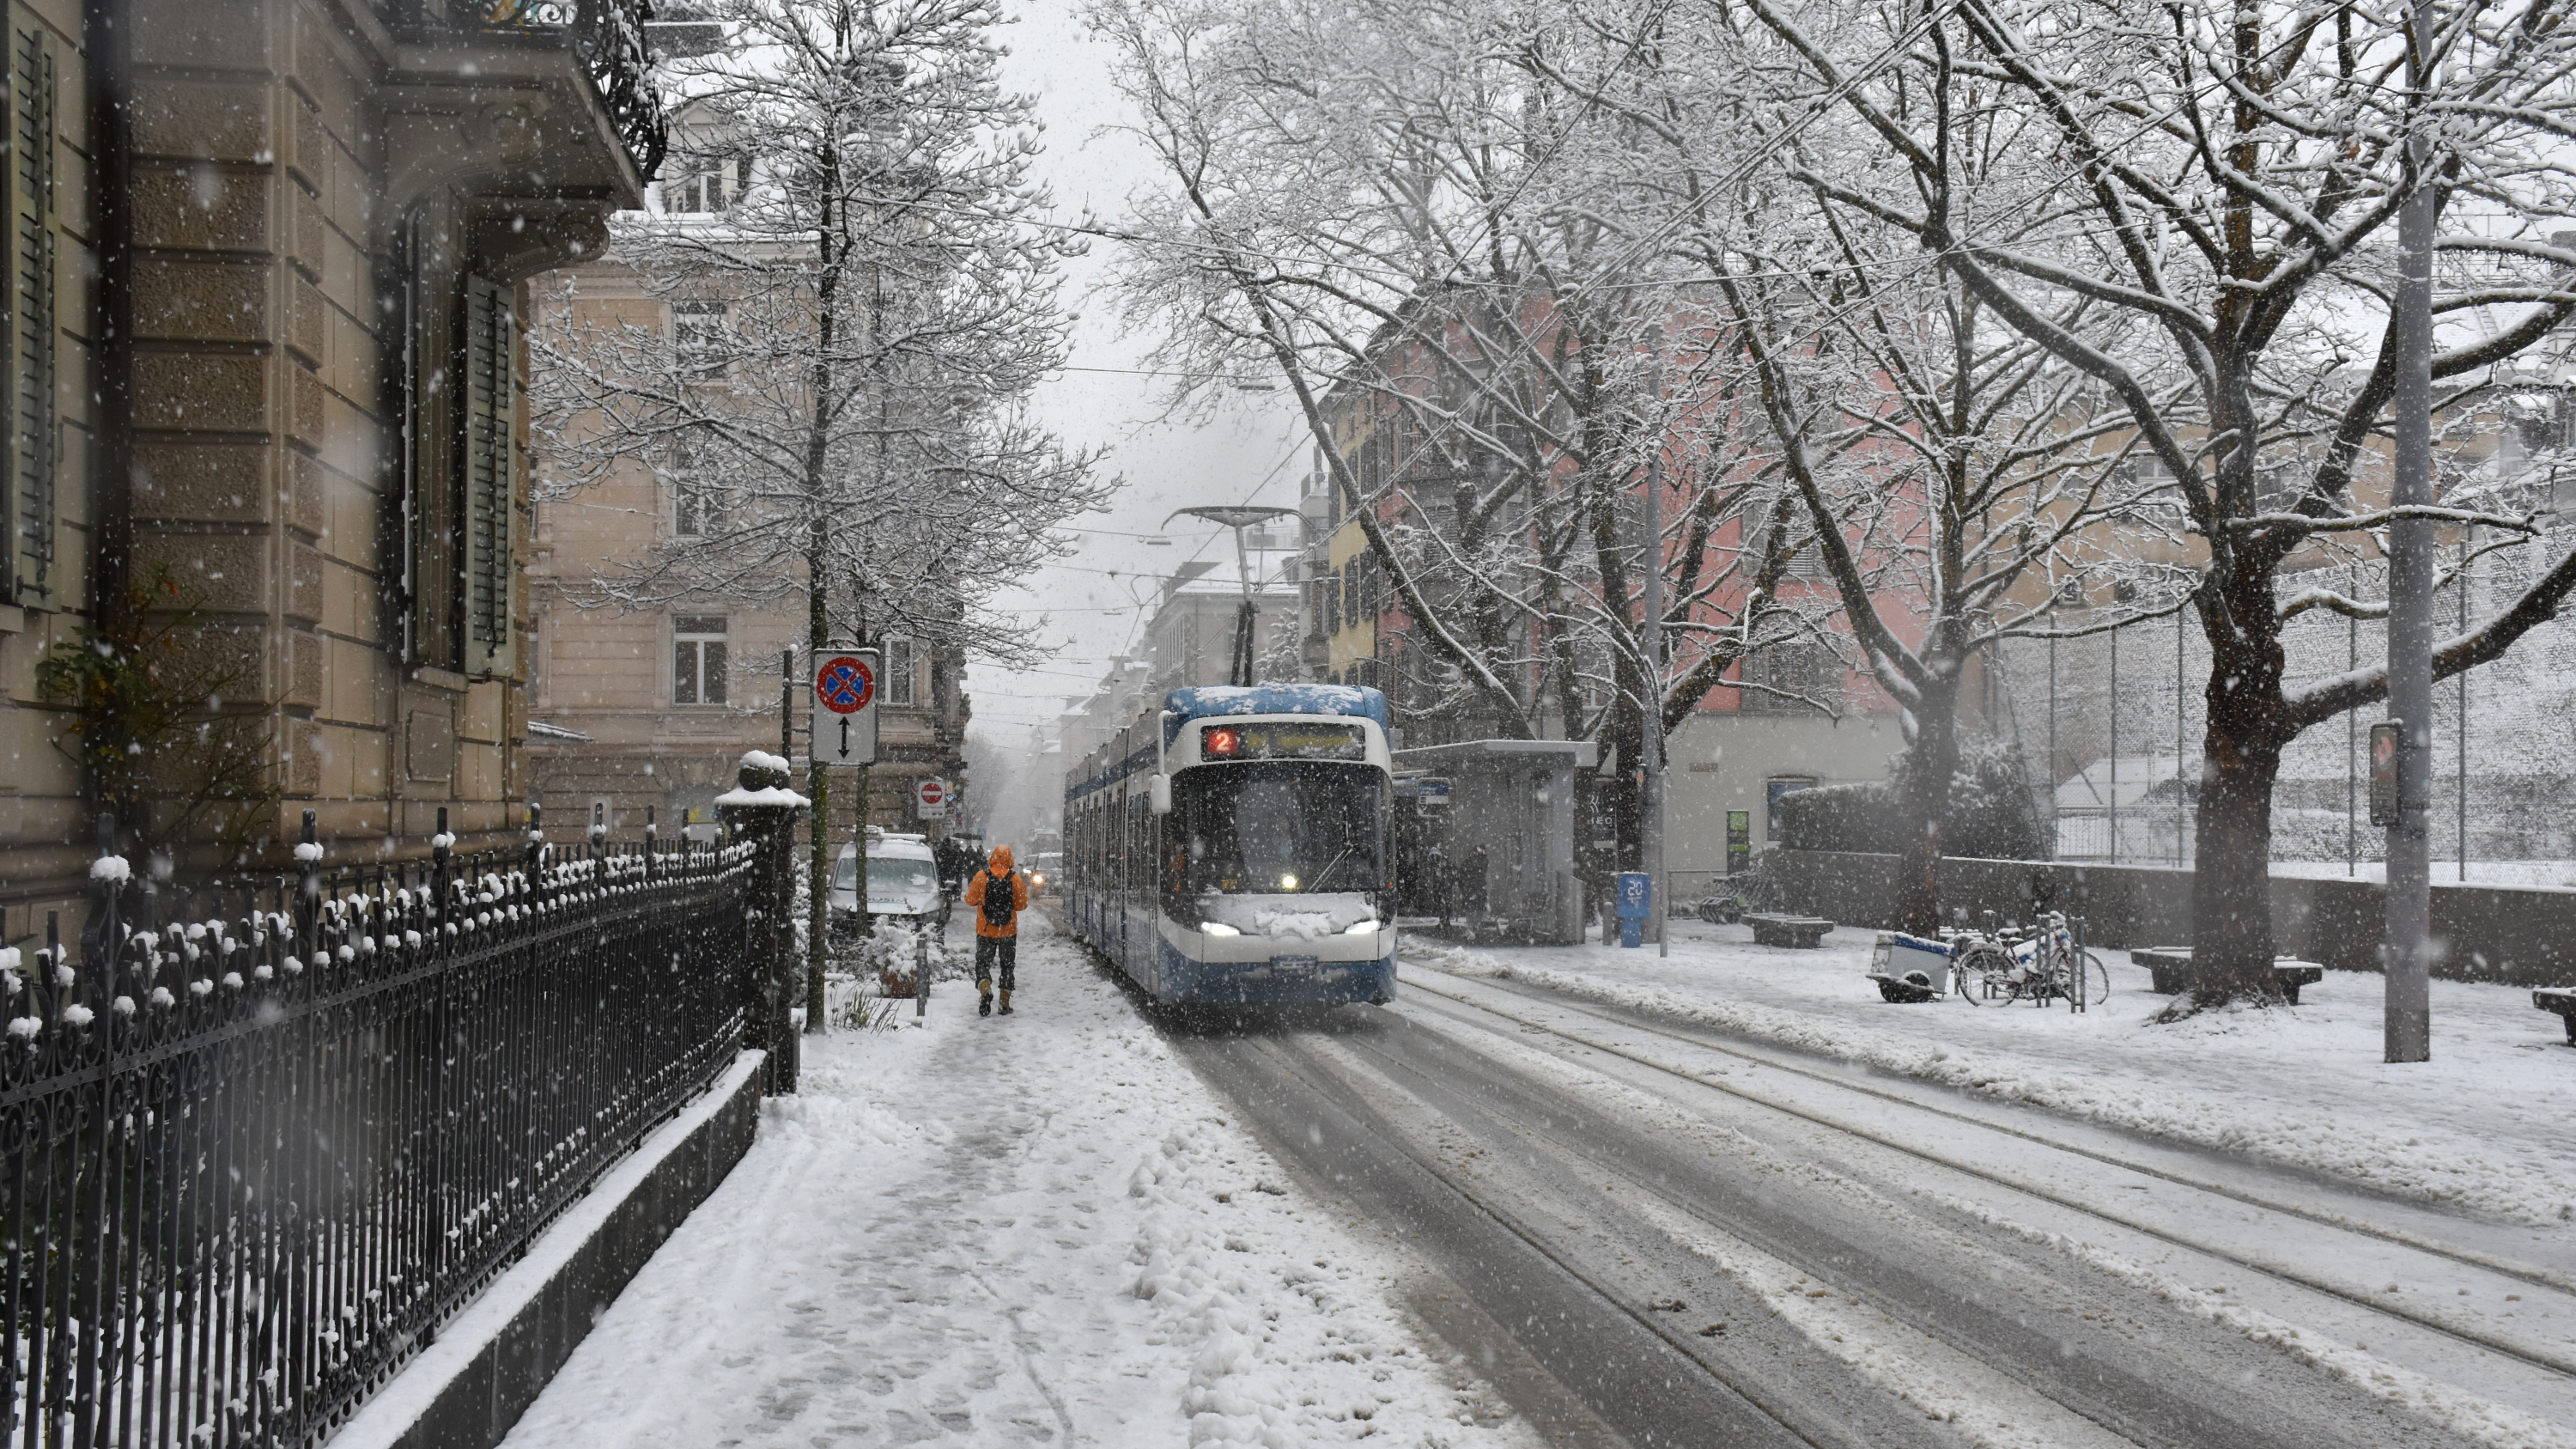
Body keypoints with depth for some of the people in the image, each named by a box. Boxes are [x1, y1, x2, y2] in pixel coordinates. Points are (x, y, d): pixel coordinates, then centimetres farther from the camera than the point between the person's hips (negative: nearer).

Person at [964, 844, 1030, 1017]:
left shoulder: (981, 877, -8)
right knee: (1007, 965, 13)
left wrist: (969, 889, 20)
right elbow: (1022, 905, -2)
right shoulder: (1015, 879, -7)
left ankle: (985, 989, -23)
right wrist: (1025, 890, 16)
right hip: (1009, 931, 1)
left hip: (985, 930, -1)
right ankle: (1005, 1004, 11)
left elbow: (971, 900, 1)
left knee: (983, 962, 7)